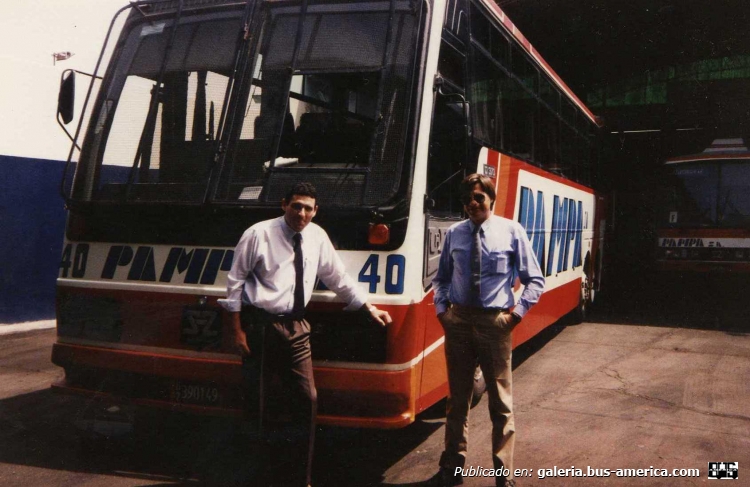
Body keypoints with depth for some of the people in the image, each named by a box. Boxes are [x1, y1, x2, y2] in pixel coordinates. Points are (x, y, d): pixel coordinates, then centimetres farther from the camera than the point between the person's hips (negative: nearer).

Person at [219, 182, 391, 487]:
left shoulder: (317, 237, 7)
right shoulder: (259, 234, -6)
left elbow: (338, 277, 17)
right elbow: (235, 280, -4)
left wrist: (368, 307, 18)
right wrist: (237, 330, -7)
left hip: (296, 328, 4)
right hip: (260, 326, -4)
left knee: (307, 399, 1)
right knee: (255, 401, 3)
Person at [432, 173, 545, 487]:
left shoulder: (511, 232, -3)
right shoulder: (454, 233, 4)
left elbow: (535, 280, 2)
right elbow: (441, 278, 15)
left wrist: (517, 312, -7)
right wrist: (441, 309, 2)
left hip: (495, 322, -2)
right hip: (458, 320, 3)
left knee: (501, 401, 6)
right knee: (458, 398, 14)